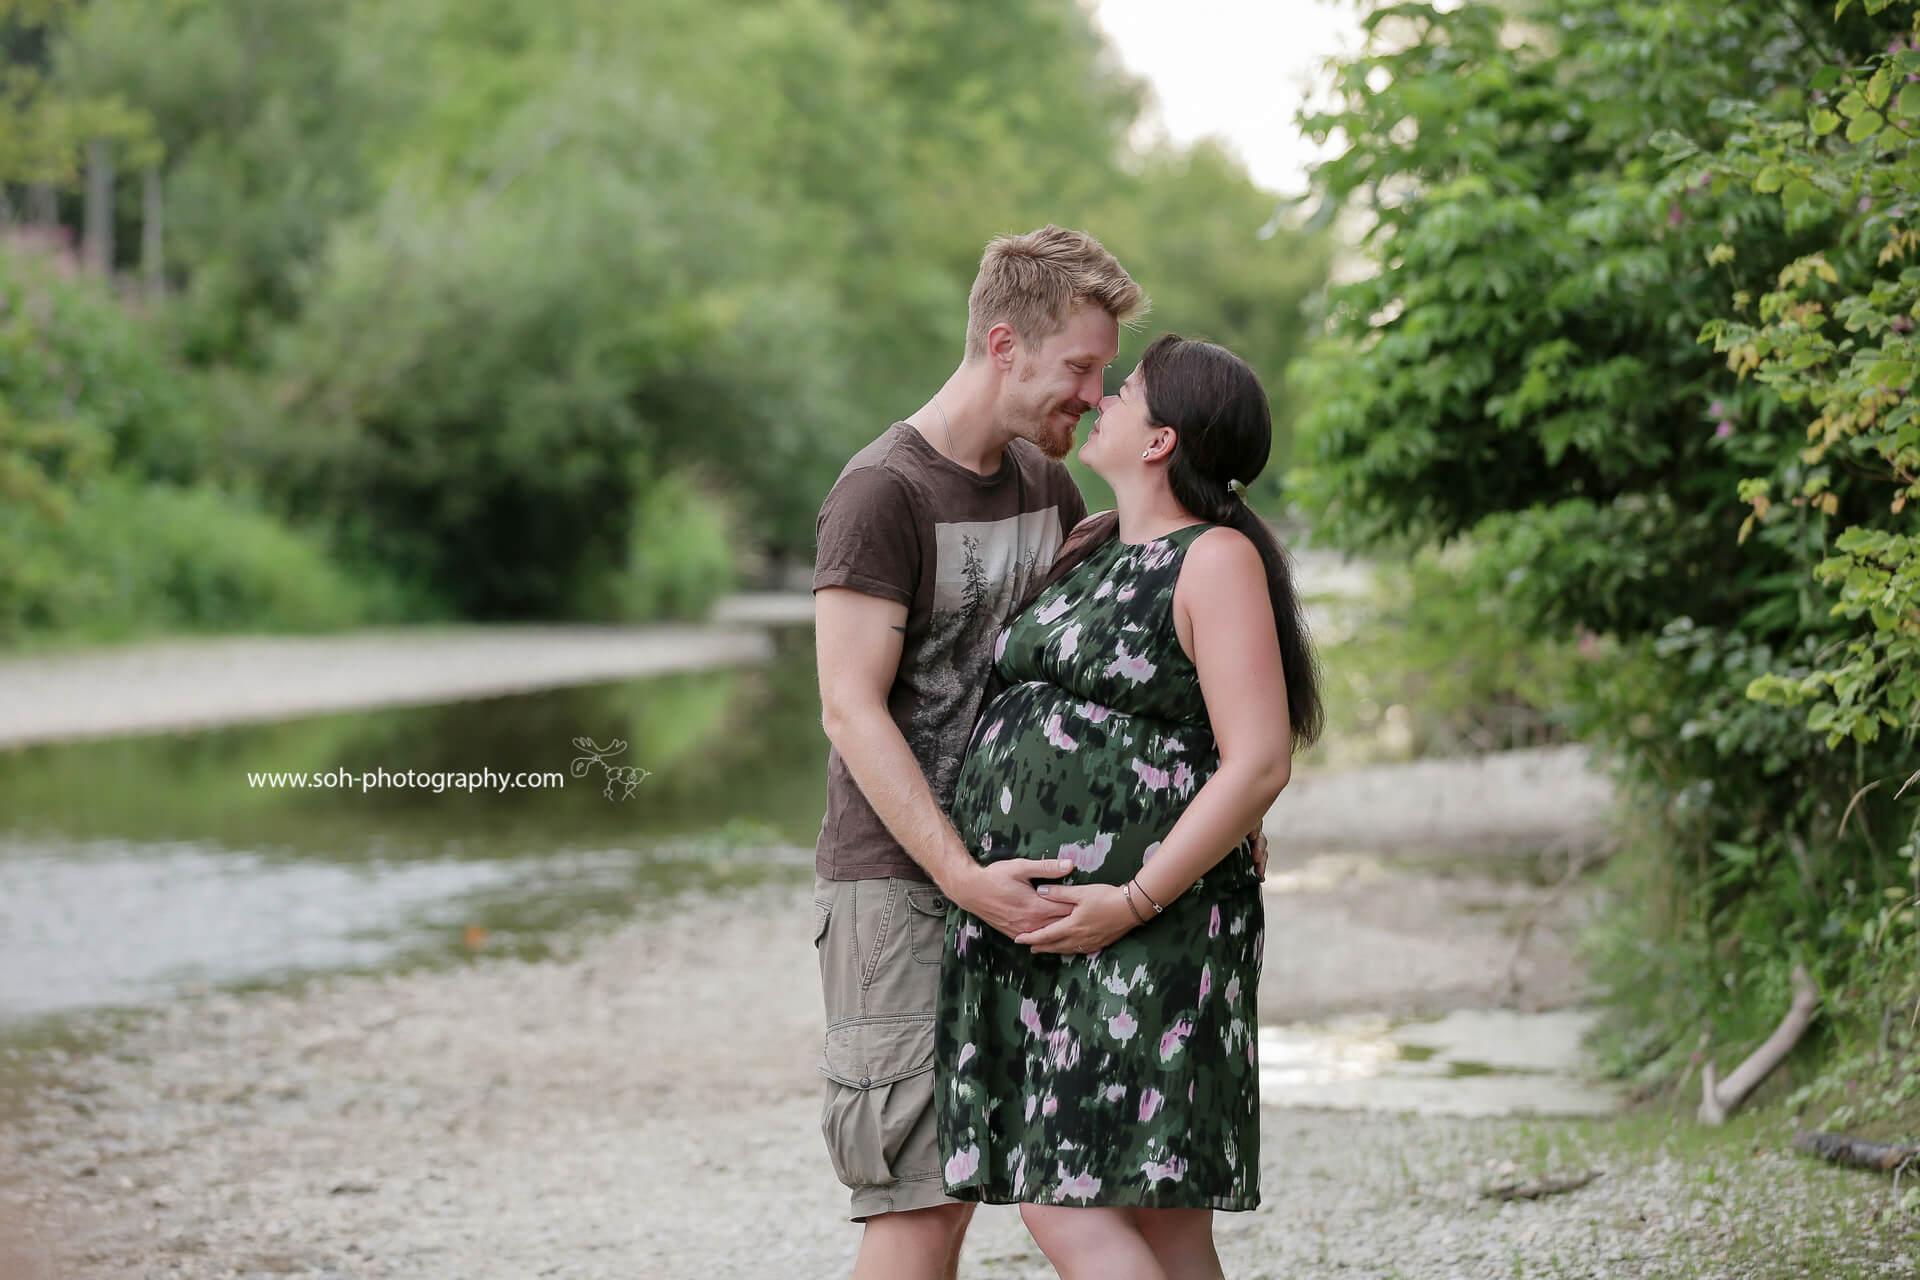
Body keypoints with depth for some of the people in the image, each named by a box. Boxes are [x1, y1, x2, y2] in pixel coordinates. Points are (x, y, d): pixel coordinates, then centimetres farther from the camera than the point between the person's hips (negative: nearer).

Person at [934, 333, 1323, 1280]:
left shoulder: (1217, 560, -7)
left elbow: (1258, 765, -16)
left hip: (1139, 928, -8)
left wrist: (1132, 901, -19)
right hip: (1028, 928, 8)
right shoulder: (1088, 551, 17)